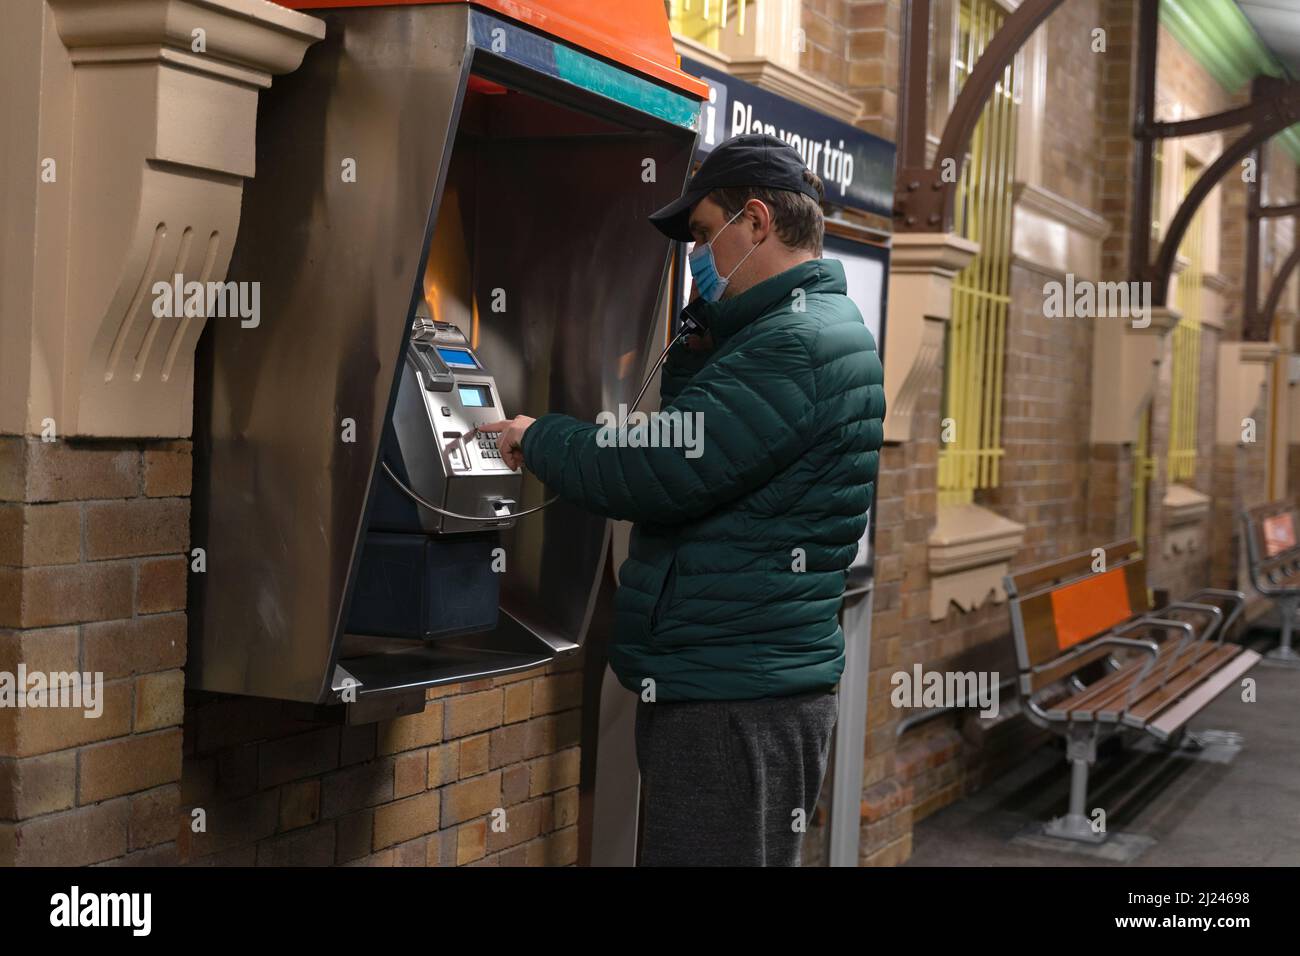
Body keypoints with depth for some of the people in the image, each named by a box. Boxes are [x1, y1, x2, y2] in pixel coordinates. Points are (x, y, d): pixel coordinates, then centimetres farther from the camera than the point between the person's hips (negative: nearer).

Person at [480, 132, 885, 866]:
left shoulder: (799, 345, -17)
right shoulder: (786, 331, 18)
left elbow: (654, 473, -20)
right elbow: (685, 442, 20)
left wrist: (537, 439, -3)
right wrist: (704, 339, 6)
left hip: (737, 701, -11)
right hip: (720, 679, 11)